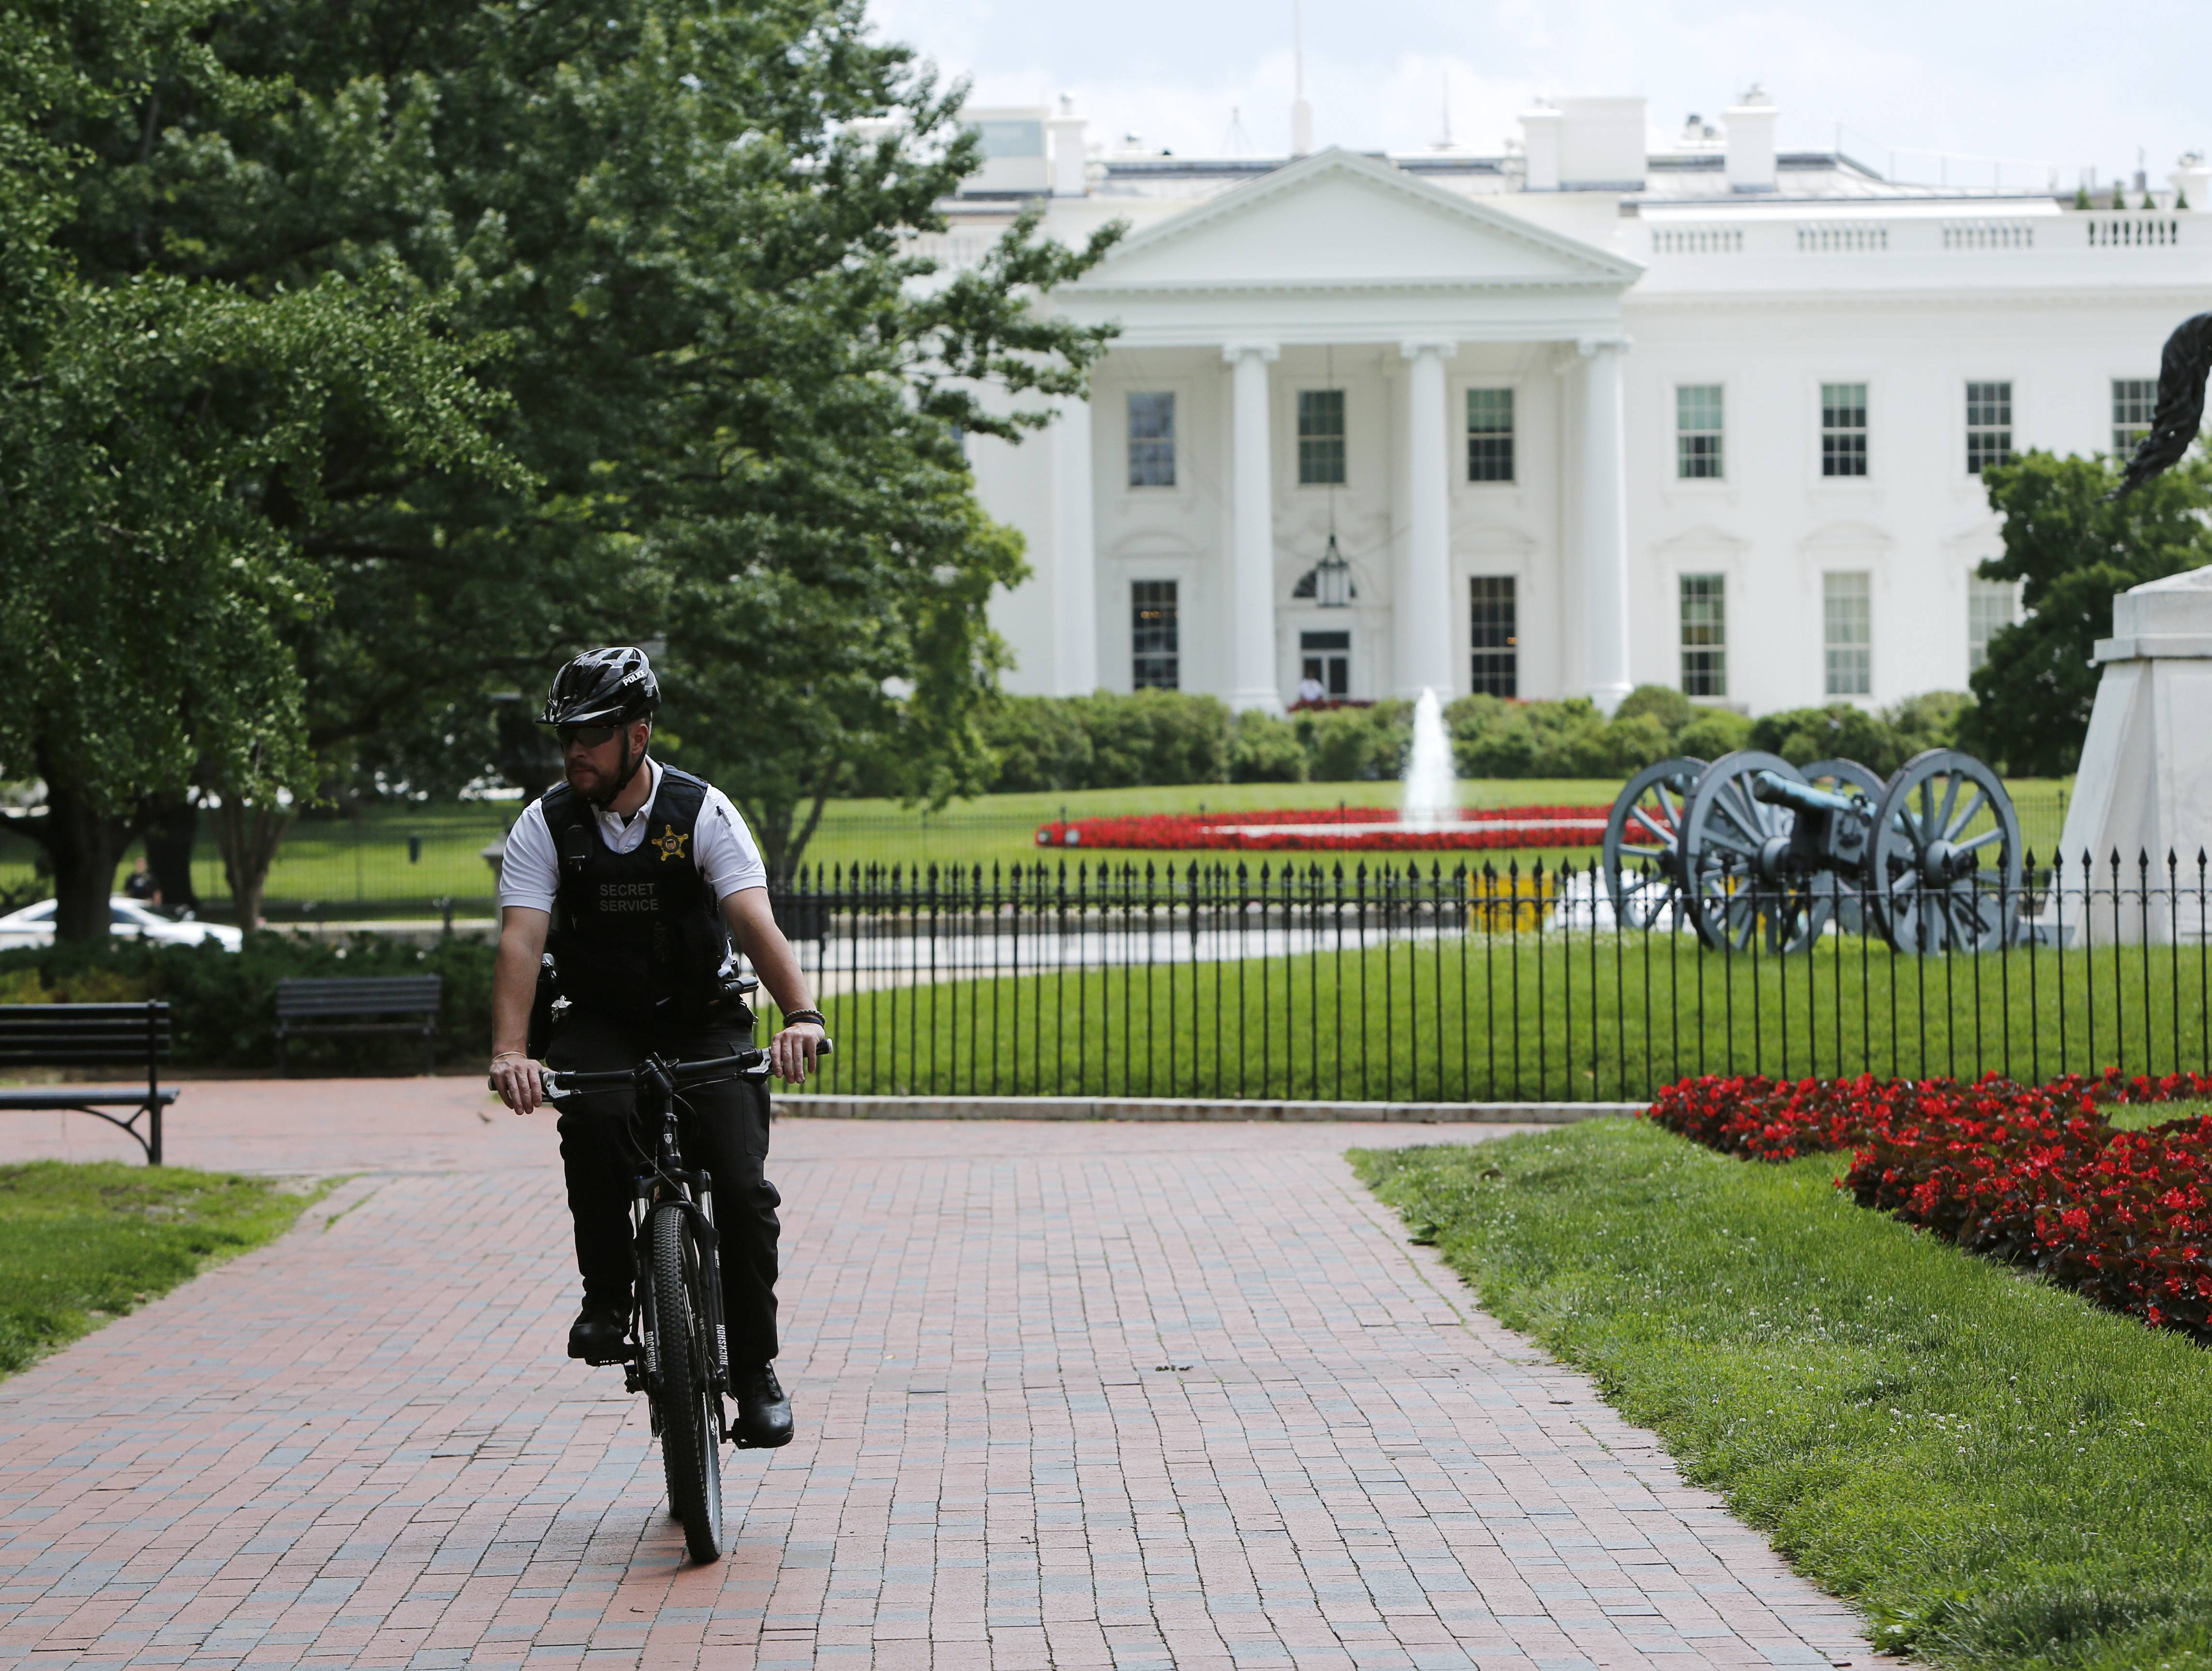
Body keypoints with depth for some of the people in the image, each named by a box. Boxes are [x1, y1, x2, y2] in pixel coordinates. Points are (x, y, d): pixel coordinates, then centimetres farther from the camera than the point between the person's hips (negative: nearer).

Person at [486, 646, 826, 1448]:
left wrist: (801, 1014, -43)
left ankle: (755, 1369, -1)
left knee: (742, 1188, -18)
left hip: (703, 1023, -1)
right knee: (594, 1117, -34)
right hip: (600, 1024, 1)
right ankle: (607, 1295, -15)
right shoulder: (546, 825, -8)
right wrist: (509, 1052, -36)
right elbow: (521, 939, -20)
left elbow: (755, 921, -25)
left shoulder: (703, 813, -12)